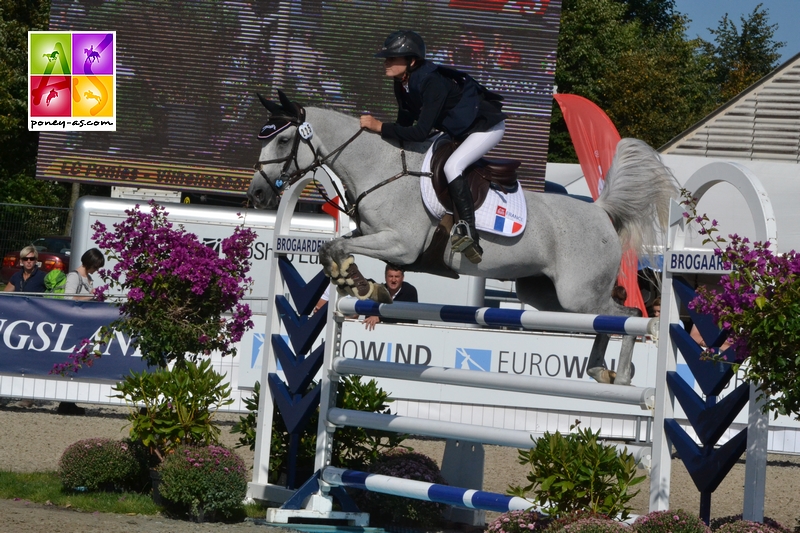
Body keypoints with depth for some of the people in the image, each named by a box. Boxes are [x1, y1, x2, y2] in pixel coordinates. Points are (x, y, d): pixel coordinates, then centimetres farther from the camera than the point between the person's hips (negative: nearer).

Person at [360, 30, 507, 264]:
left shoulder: (433, 84, -33)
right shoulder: (402, 85, -6)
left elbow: (420, 132, -37)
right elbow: (405, 123, 6)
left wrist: (379, 127, -33)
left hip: (487, 127, -10)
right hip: (457, 130, 10)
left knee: (452, 166, -29)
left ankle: (469, 232, -33)